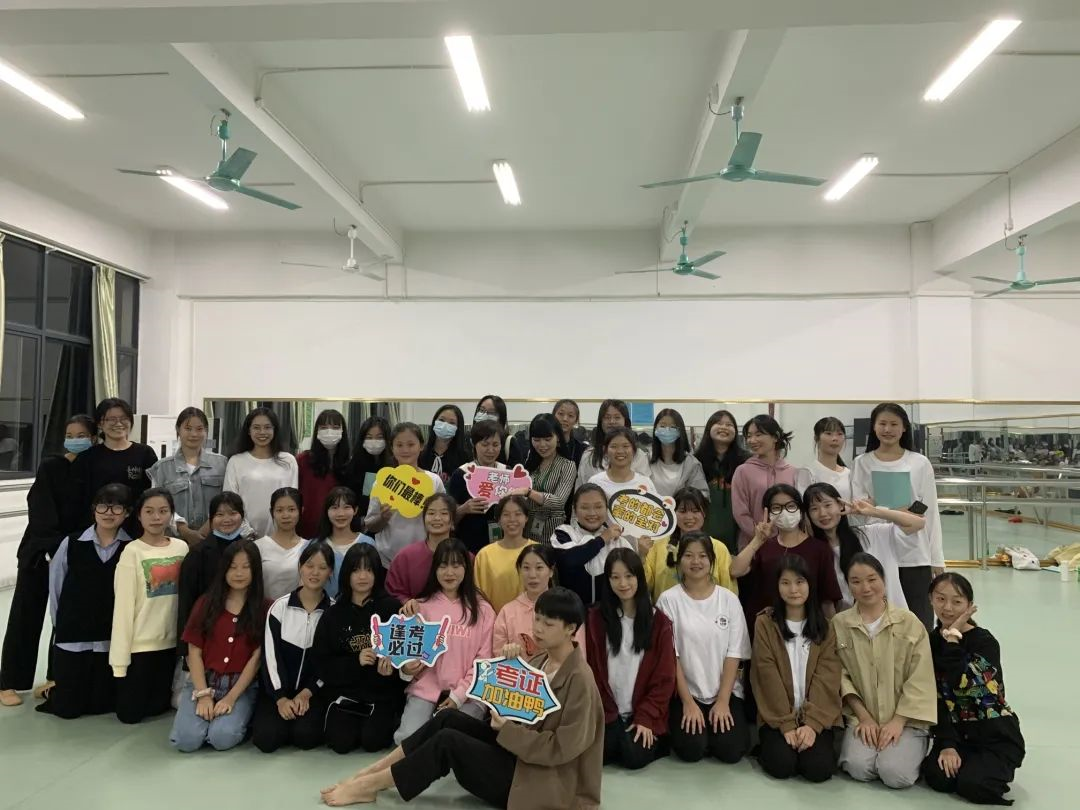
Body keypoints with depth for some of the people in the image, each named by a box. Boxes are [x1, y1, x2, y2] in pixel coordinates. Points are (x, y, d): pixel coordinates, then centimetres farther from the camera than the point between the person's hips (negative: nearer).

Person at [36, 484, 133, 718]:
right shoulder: (71, 544, -7)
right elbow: (55, 587, 3)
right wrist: (63, 626, 7)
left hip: (112, 641, 0)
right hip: (72, 639, 0)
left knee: (101, 706, 11)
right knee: (66, 708, 11)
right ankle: (52, 689, 41)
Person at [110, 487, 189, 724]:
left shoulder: (182, 547, 1)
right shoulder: (132, 552, -12)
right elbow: (123, 606, -12)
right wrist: (120, 657, -12)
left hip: (171, 642, 4)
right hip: (140, 644, -4)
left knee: (159, 706, 12)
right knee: (130, 713, 7)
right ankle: (121, 685, 35)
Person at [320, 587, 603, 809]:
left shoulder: (579, 680, -19)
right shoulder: (540, 660, 7)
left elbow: (561, 749, -22)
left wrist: (507, 729, -22)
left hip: (539, 780, -8)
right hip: (515, 750, 8)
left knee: (447, 741, -19)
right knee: (449, 718, -8)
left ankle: (368, 786, -6)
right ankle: (368, 773, -3)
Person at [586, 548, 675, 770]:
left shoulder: (659, 622, -3)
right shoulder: (595, 618, -1)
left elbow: (664, 678, -3)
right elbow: (591, 670, 0)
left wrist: (646, 718, -11)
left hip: (645, 713, -1)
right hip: (607, 712, 1)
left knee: (634, 757, -20)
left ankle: (658, 741, 9)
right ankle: (618, 738, 9)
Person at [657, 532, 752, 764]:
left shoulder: (729, 599, 0)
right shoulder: (669, 599, -6)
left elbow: (734, 654, -2)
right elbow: (670, 655, -6)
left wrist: (723, 701, -9)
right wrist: (687, 701, -11)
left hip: (726, 692, 2)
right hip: (684, 692, -1)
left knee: (731, 750, -16)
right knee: (691, 749, -19)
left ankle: (720, 716, 15)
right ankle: (682, 721, 13)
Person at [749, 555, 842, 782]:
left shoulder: (824, 626, 3)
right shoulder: (765, 623, -4)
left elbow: (827, 678, -5)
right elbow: (768, 677, -8)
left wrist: (812, 722, -17)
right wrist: (786, 724, -16)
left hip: (817, 716, 2)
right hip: (777, 717, -1)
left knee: (819, 768, -20)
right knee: (782, 766, -23)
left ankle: (810, 738, 11)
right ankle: (768, 748, 10)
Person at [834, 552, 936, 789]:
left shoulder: (909, 622, -5)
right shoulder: (839, 624, -3)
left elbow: (920, 679, -5)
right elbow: (841, 676, 0)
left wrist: (898, 720, -10)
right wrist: (864, 717, -8)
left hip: (905, 718, 0)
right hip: (862, 718, 0)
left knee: (896, 773, -21)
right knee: (859, 767, -23)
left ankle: (911, 746, 11)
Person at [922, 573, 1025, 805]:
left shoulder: (985, 642, -14)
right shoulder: (930, 642, 0)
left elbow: (960, 686, -30)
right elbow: (937, 699, -3)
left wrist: (953, 637, -26)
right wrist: (947, 744, -13)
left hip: (996, 734, -3)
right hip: (956, 732, 4)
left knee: (972, 784, -25)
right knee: (937, 776, -22)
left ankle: (997, 766, 9)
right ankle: (974, 761, 10)